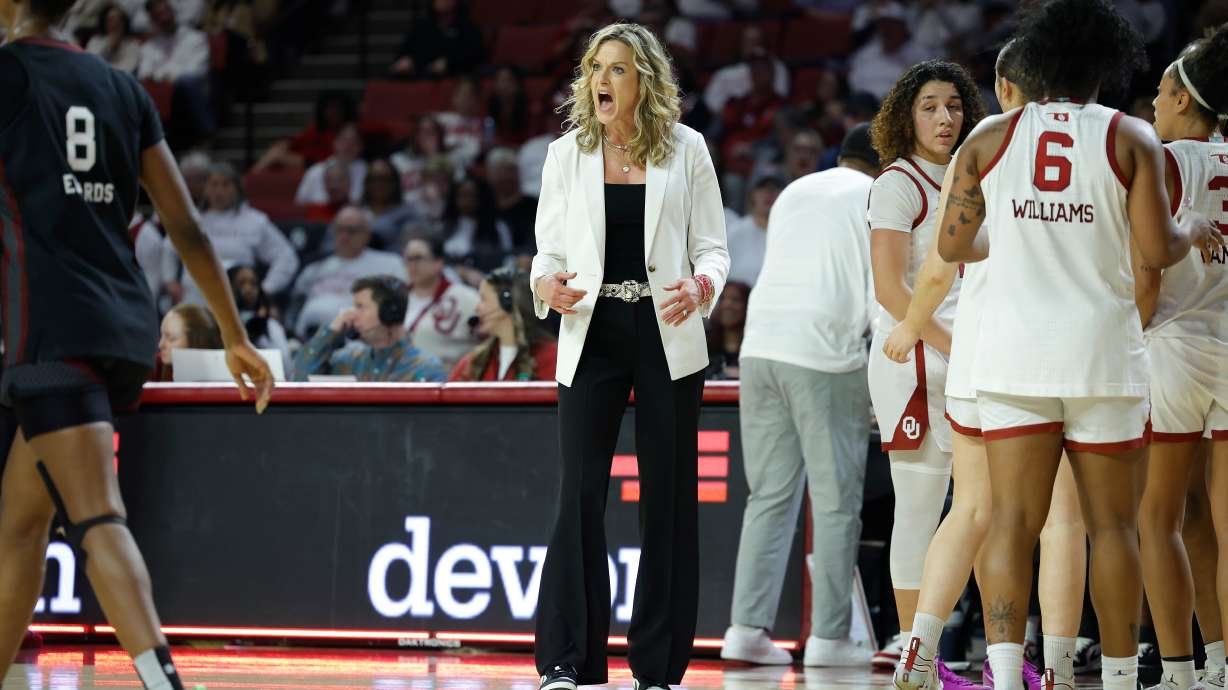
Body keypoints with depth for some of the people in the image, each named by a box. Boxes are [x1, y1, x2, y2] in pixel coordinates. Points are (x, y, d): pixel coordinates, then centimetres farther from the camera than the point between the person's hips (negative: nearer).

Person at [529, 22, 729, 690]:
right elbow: (548, 251, 9)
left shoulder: (686, 150, 4)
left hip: (667, 338, 0)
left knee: (668, 498, 2)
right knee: (579, 493, -8)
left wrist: (700, 286, -16)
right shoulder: (566, 154, 7)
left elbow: (712, 247, 5)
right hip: (593, 336, 0)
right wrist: (548, 286, -13)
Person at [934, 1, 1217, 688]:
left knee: (1013, 521, -2)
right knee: (1113, 526, 6)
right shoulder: (1131, 137, -1)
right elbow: (1158, 249, -7)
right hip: (1104, 353, -1)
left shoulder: (990, 138, 5)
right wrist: (1193, 227, 14)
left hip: (1014, 352, 2)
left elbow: (952, 246, 8)